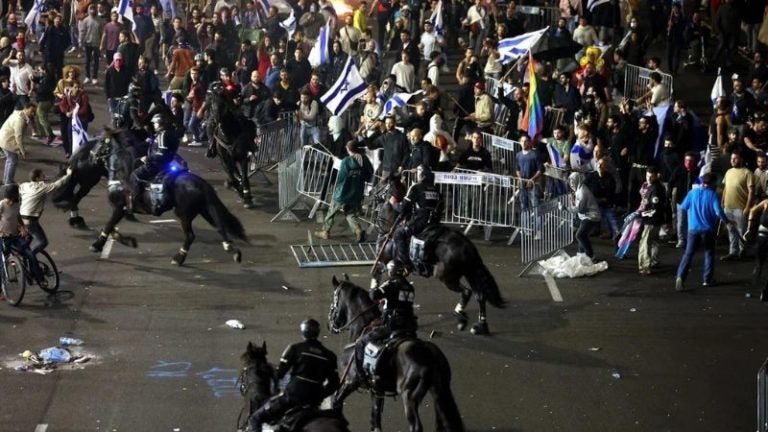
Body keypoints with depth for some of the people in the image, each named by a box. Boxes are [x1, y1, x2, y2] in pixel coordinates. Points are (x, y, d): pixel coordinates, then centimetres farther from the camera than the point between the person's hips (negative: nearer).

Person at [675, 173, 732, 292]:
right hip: (708, 229, -2)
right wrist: (727, 221, 1)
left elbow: (683, 207, 5)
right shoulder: (712, 194, -7)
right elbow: (718, 211, -15)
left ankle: (680, 277, -16)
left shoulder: (693, 192, 0)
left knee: (688, 254, 1)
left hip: (693, 229, 2)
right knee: (709, 253, 16)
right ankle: (708, 279, 18)